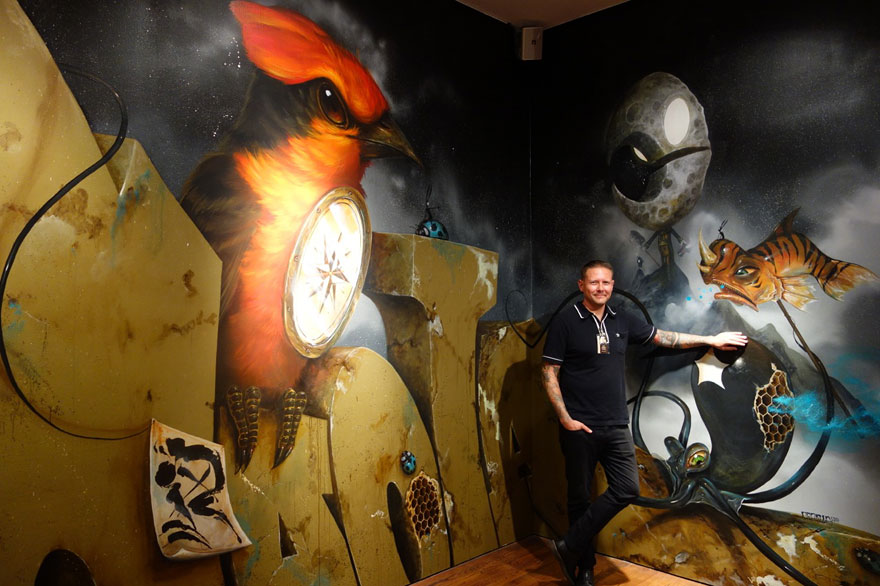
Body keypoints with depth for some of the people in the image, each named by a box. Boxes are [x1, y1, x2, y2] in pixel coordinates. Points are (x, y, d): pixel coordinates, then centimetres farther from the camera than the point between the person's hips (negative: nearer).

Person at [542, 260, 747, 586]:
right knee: (580, 497, 5)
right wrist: (565, 418, -12)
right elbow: (548, 372, -7)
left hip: (616, 426, 5)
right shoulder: (566, 322, -6)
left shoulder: (622, 321, 10)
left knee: (627, 490, -4)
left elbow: (663, 337, 22)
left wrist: (711, 340, 25)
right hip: (580, 428, -5)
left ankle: (570, 546, 7)